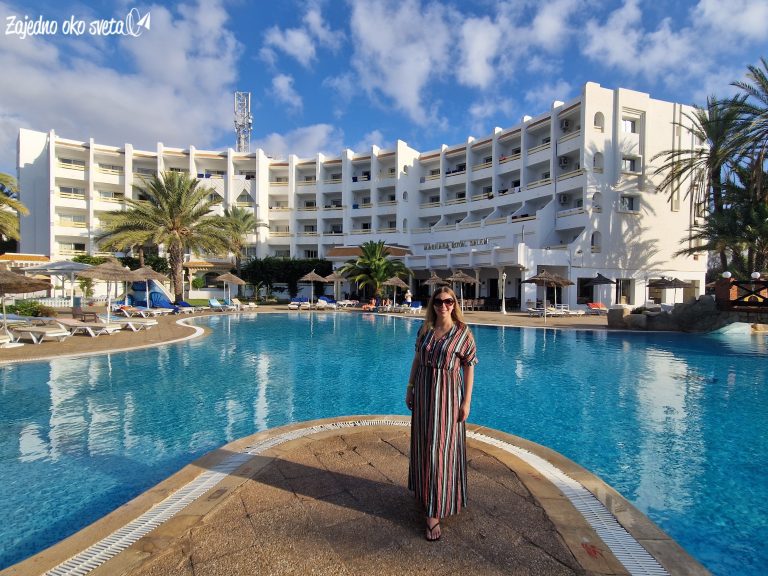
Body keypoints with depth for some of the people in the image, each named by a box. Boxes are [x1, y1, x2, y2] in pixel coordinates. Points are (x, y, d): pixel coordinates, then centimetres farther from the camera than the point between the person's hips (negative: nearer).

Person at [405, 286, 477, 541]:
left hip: (447, 395, -4)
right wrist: (410, 389, 9)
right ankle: (426, 493, 41)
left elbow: (469, 368, -8)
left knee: (440, 450, 1)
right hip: (423, 393, 5)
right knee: (423, 446, 17)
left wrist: (466, 402, -10)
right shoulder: (425, 329, 3)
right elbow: (417, 360, 9)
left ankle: (435, 514, 11)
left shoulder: (463, 332, -10)